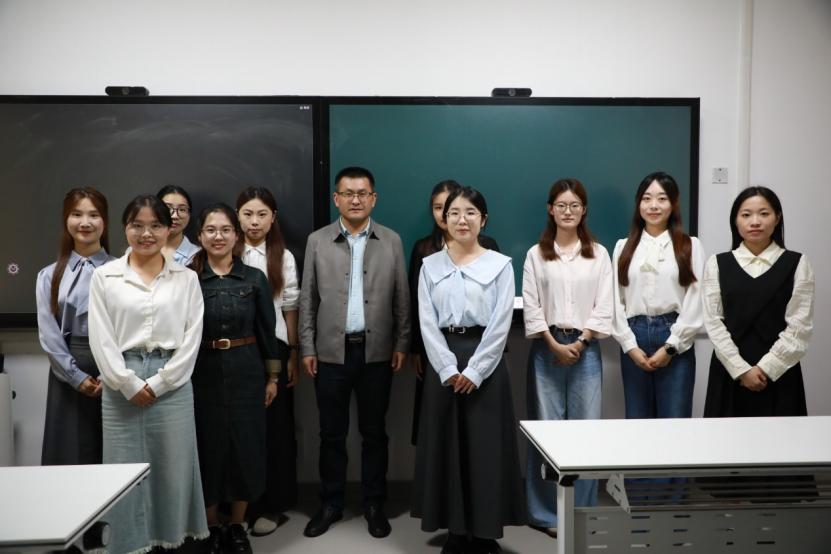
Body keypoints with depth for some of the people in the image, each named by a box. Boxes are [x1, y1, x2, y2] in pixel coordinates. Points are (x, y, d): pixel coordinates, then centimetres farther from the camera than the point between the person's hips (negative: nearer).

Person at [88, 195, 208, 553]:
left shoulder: (186, 278, 5)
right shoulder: (104, 277, 4)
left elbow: (192, 338, 0)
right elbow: (101, 339, -1)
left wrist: (158, 383, -8)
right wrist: (130, 384, -10)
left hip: (172, 384, 0)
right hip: (122, 386, 0)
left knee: (172, 468, 5)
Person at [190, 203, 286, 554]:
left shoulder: (255, 279, 0)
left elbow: (267, 331, 3)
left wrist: (272, 377, 3)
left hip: (246, 373, 1)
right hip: (202, 374, -1)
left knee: (246, 447, 7)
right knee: (208, 447, 7)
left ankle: (238, 526, 25)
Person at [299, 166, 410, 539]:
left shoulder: (391, 241, 3)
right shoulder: (317, 241, 3)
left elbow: (402, 298, 4)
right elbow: (307, 299, 4)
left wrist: (402, 344, 0)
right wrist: (307, 348, 0)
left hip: (376, 352, 0)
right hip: (331, 352, 0)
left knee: (374, 432, 9)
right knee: (332, 434, 9)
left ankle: (374, 505, 23)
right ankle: (330, 504, 24)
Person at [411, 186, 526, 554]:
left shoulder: (500, 264, 0)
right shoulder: (431, 265, 6)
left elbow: (501, 324, -6)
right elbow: (427, 322, 0)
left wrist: (474, 371, -12)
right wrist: (449, 369, -10)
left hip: (485, 360, -2)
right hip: (443, 362, 2)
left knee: (486, 446, 2)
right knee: (446, 445, 6)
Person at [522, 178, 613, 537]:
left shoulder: (599, 254, 7)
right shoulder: (536, 254, 5)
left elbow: (603, 306, 2)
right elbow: (531, 306, -1)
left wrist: (580, 343, -8)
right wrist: (555, 345, -9)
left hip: (585, 347, 1)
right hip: (547, 347, -1)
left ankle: (583, 511, 15)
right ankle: (546, 512, 13)